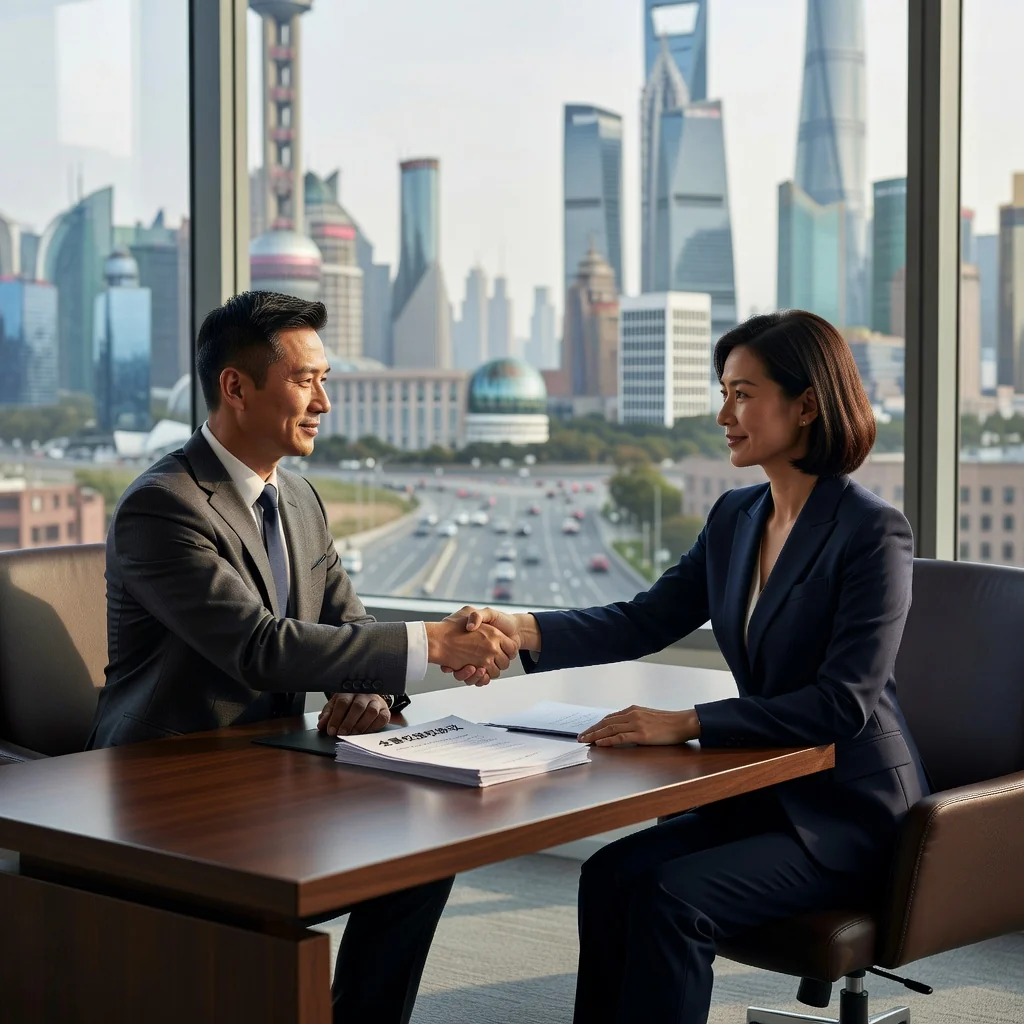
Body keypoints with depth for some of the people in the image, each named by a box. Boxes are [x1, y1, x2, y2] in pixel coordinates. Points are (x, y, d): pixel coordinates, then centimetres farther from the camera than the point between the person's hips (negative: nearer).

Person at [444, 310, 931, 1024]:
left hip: (847, 812, -7)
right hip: (764, 794, 7)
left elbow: (842, 703, -22)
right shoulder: (736, 518, 7)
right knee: (610, 874, -13)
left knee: (671, 898, -24)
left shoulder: (873, 532, -16)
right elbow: (645, 622, 2)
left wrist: (685, 724, -27)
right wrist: (520, 629, -14)